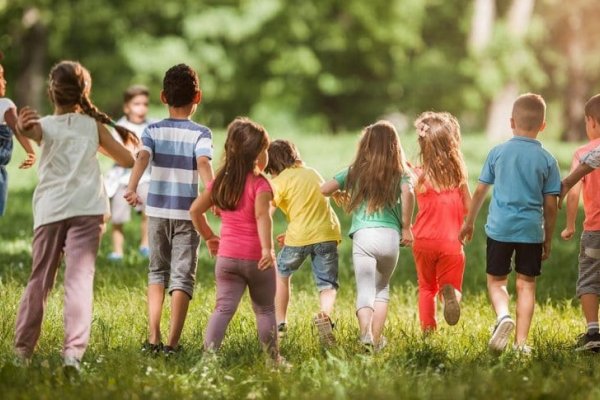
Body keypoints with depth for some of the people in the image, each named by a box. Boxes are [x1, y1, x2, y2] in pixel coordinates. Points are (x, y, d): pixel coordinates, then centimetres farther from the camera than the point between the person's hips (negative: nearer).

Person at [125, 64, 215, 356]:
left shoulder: (153, 130, 3)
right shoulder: (201, 134, -3)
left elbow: (142, 158, -15)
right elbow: (203, 163, -21)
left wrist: (132, 188, -29)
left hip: (157, 211, 2)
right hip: (187, 213, -2)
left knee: (157, 273, 17)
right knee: (182, 277, 2)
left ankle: (153, 338, 7)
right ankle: (172, 344, -6)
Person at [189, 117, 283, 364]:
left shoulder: (221, 182, 8)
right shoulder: (259, 184, -11)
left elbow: (195, 210, 13)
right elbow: (262, 215, -27)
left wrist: (208, 236, 25)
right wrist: (267, 249, -35)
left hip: (227, 257, 4)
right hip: (256, 258, -4)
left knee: (223, 308, -1)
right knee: (265, 309, 12)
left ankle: (209, 353, -19)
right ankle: (273, 358, 19)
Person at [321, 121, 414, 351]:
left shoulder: (354, 172, 11)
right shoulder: (400, 173, 9)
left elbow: (324, 190, 4)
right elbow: (407, 193, -12)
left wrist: (339, 194, 27)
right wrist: (406, 227, -3)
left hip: (362, 236, -1)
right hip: (390, 236, 1)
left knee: (365, 291, -2)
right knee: (382, 287, 22)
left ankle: (365, 331, -29)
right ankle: (376, 339, 17)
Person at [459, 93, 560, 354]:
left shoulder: (498, 153, 1)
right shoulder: (547, 160, -1)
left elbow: (480, 191, 8)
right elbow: (550, 206, 0)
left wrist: (469, 222, 21)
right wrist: (548, 239, 12)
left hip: (499, 227, 0)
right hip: (532, 230, 0)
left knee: (496, 281, 12)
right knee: (526, 284, 7)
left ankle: (503, 316, -17)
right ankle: (521, 342, 3)